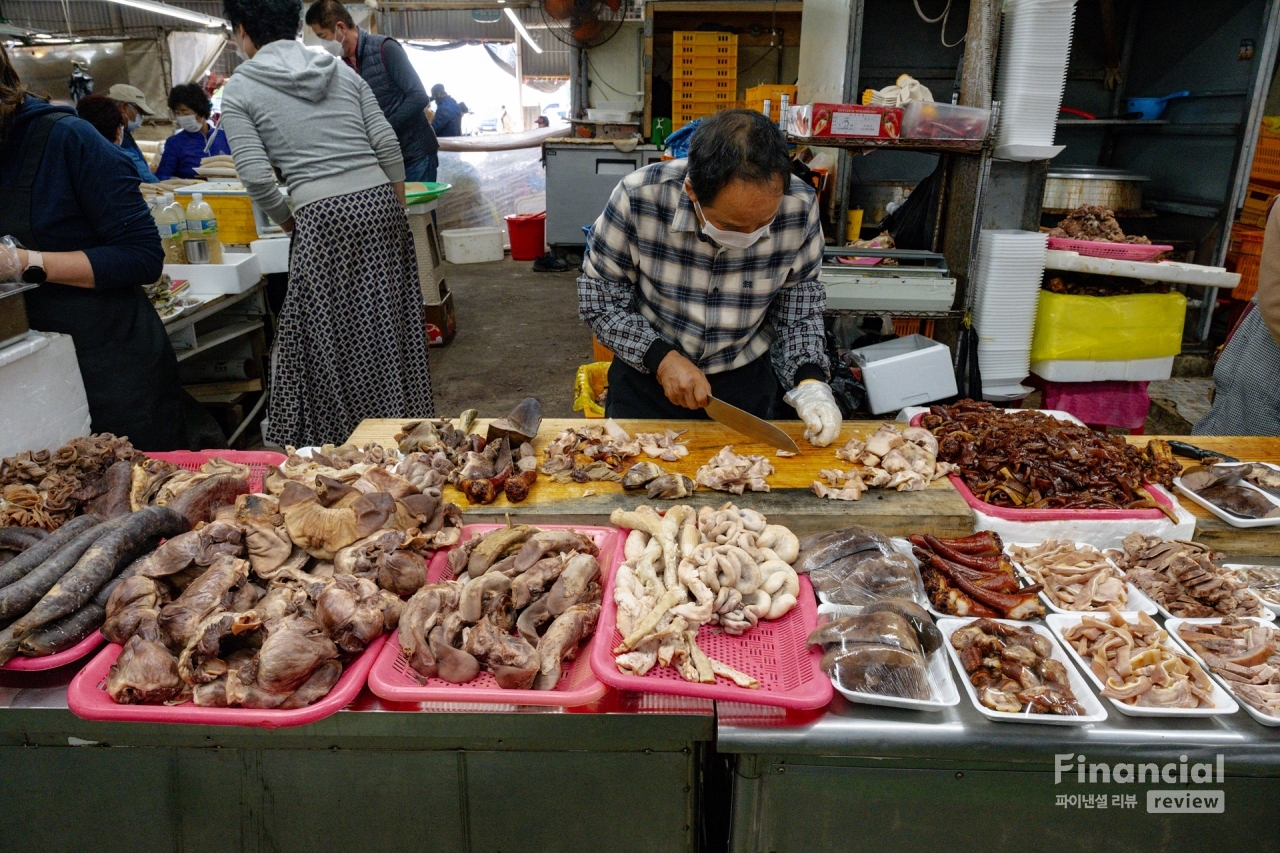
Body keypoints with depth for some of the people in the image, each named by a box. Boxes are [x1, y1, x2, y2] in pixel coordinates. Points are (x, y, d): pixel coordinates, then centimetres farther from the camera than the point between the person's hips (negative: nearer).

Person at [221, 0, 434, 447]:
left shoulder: (239, 90, 5)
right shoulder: (341, 70, 15)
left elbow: (256, 177, -5)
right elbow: (388, 146, 8)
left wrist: (289, 222, 11)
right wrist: (396, 210, 15)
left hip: (322, 219, -4)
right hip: (380, 202, 5)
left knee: (331, 343, 7)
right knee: (389, 331, 13)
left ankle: (340, 441, 17)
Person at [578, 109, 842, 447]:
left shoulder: (800, 207, -21)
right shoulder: (638, 197, -26)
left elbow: (799, 296, -4)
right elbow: (598, 298, -14)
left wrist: (809, 380, -17)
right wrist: (660, 357, -24)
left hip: (746, 381, 1)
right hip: (645, 374, -1)